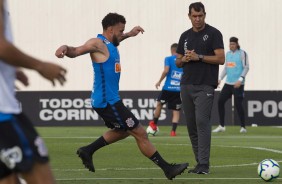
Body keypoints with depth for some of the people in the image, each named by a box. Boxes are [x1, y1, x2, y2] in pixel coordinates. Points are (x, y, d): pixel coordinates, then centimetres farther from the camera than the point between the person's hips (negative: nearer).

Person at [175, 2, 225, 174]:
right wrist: (184, 59, -3)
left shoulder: (213, 34, -1)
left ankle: (204, 164, -18)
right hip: (186, 86, 6)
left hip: (205, 87, -6)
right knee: (191, 125, 5)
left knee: (202, 122, -16)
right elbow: (178, 62, 20)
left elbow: (221, 58, -9)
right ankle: (200, 161, 12)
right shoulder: (185, 36, 15)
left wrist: (199, 57, -15)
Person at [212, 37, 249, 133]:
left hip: (238, 84, -7)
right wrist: (220, 78, 10)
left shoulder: (242, 53, -6)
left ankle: (243, 127, 3)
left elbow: (246, 67, -10)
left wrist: (240, 79, -20)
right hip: (228, 83, 7)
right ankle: (221, 126, 8)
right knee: (220, 101, 0)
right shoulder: (228, 54, 14)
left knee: (238, 104, -8)